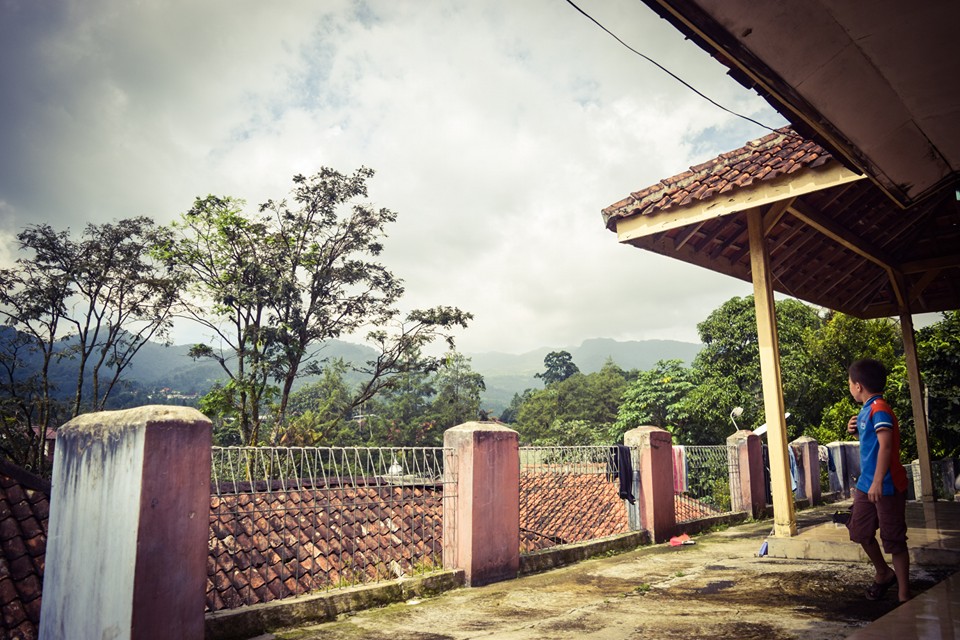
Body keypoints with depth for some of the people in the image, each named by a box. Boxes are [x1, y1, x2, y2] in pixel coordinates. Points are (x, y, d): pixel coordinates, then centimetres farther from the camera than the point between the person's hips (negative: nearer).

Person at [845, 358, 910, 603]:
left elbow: (886, 445, -27)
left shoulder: (879, 409, -18)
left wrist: (878, 481, -31)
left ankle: (904, 594, 13)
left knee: (894, 540, 1)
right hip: (866, 484, 9)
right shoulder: (867, 410, 10)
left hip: (886, 486, -9)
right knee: (860, 530, 18)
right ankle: (883, 573, 37)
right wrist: (857, 431, 4)